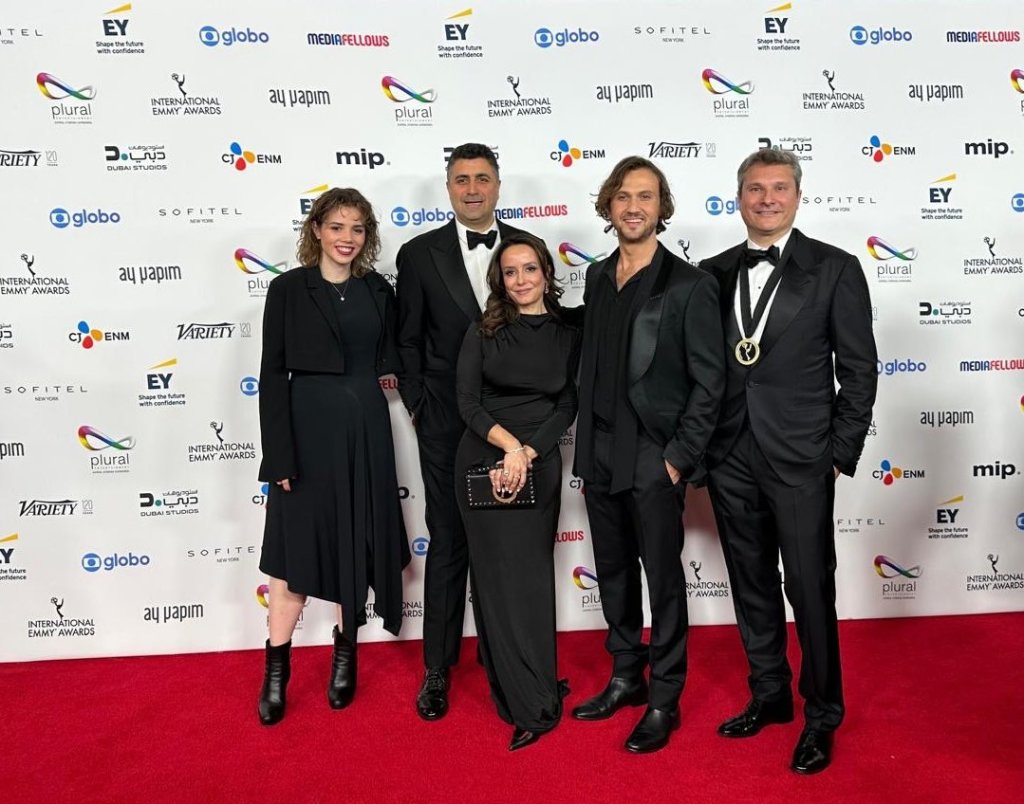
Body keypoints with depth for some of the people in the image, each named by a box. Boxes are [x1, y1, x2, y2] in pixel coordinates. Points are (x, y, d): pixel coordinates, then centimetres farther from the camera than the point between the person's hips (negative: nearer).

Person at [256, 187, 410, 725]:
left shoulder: (378, 291, 8)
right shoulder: (288, 289, -3)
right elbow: (272, 375, -7)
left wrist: (387, 375, -3)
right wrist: (279, 455, -12)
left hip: (366, 429, 4)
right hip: (307, 430, -3)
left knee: (357, 545, 12)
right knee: (297, 548, 3)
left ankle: (345, 655, 30)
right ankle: (276, 671, 19)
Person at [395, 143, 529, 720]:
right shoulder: (420, 254, 1)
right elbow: (408, 341, 4)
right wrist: (419, 405, -2)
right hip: (447, 425, -1)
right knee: (449, 543, 7)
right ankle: (438, 669, 21)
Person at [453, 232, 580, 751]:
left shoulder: (568, 336, 7)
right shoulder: (482, 333, 5)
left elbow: (567, 407, 1)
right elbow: (467, 402, -2)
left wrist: (526, 454, -12)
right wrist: (508, 443, -16)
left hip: (539, 468, 1)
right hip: (483, 464, 0)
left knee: (533, 575, 2)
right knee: (499, 576, 1)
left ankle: (527, 695, 15)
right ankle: (533, 702, 13)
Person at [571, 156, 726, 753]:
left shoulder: (689, 285, -8)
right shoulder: (598, 277, 10)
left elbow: (709, 381, -9)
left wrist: (679, 458, -12)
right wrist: (587, 448, 9)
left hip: (654, 462, -6)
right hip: (600, 457, 6)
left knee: (664, 580, 6)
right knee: (614, 574, 17)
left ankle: (664, 702, 23)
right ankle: (626, 678, 36)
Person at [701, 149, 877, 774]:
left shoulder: (835, 269, -2)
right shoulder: (716, 273, 8)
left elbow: (859, 370, -2)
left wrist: (841, 455, -5)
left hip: (799, 459, -3)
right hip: (731, 458, 4)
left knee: (811, 590, 5)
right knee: (752, 586, 15)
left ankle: (822, 716, 25)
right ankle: (770, 695, 34)